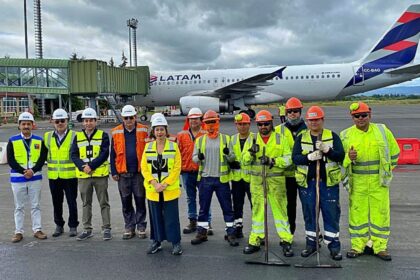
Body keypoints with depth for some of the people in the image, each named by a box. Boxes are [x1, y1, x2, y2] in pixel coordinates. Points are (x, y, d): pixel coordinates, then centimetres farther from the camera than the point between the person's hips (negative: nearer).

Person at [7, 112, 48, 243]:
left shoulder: (39, 141, 4)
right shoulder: (12, 141, 0)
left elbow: (42, 158, 0)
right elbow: (10, 160, -5)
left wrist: (33, 170, -14)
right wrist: (23, 171, -15)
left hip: (35, 178, 1)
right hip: (17, 178, -1)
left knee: (35, 206, 8)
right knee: (19, 207, 8)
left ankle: (37, 230, 16)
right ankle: (18, 232, 16)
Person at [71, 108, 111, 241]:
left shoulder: (103, 135, 0)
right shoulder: (78, 137, 9)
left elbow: (104, 154, -9)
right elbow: (74, 155, 2)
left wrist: (91, 166, -18)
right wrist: (83, 166, -15)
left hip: (100, 174, -3)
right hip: (83, 175, 3)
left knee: (104, 203, 4)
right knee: (86, 203, 12)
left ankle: (106, 229, 12)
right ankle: (87, 229, 22)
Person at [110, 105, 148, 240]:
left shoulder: (143, 130, -1)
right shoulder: (116, 132, 3)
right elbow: (113, 154, 7)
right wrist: (114, 172, 3)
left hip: (139, 172, -1)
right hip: (123, 173, 2)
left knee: (140, 201, 7)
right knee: (126, 202, 10)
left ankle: (141, 227, 18)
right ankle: (129, 227, 22)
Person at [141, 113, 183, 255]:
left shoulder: (174, 146, -1)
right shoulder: (148, 147, 5)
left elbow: (177, 168, -6)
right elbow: (144, 168, 1)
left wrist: (165, 184, -14)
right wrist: (155, 183, -11)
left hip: (170, 189, -2)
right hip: (152, 190, 2)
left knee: (172, 216, 4)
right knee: (155, 216, 12)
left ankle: (176, 242, 16)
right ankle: (156, 242, 25)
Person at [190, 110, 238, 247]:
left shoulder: (226, 139, 3)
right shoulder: (200, 140, 7)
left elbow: (233, 158, 0)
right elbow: (194, 157, 7)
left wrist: (228, 154, -22)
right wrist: (198, 157, -16)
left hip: (222, 179, -1)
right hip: (205, 179, 2)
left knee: (227, 207, 4)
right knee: (203, 208, 9)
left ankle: (230, 233, 14)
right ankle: (201, 233, 21)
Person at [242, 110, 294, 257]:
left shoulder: (281, 139, 4)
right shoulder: (251, 140, 10)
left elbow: (288, 159, -3)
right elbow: (245, 161, 5)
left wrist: (273, 161, -17)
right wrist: (251, 153, -15)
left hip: (276, 181, -2)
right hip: (257, 181, 2)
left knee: (280, 210, -1)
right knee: (257, 210, 7)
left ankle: (286, 240, 10)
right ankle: (255, 241, 17)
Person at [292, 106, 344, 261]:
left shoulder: (333, 136, 5)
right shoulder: (301, 138, 8)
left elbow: (340, 156, -5)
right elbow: (295, 158, -3)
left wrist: (327, 150, -22)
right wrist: (309, 157, -21)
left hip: (329, 182, -1)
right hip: (307, 182, 1)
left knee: (332, 215, 2)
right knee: (309, 214, 10)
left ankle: (334, 246, 14)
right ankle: (311, 243, 23)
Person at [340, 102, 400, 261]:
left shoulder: (382, 131, 3)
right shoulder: (346, 135, 1)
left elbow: (394, 151, 13)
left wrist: (386, 170, 10)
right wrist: (348, 157, -18)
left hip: (378, 181, 0)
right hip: (357, 181, 0)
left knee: (380, 213, 4)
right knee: (357, 213, 4)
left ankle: (380, 246, 17)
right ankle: (358, 246, 16)